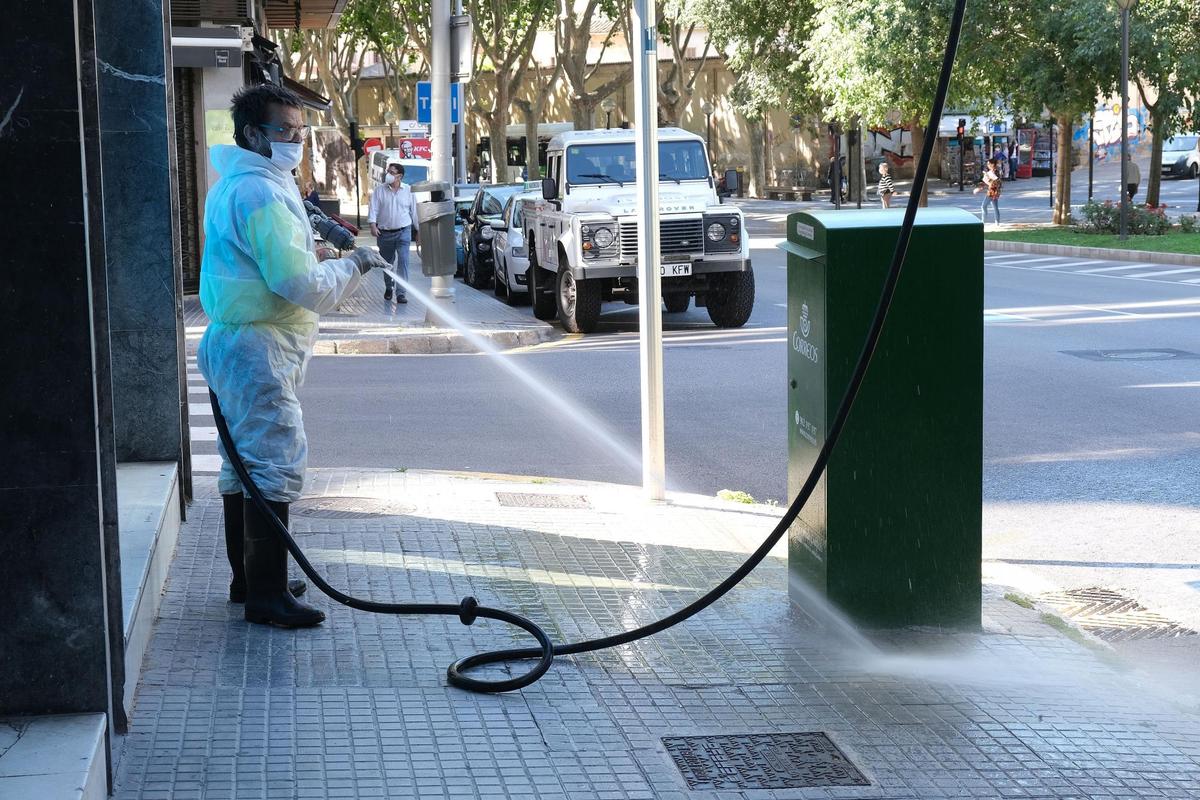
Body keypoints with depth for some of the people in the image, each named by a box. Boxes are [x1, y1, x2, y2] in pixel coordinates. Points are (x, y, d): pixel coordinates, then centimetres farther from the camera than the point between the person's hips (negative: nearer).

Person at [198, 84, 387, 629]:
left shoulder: (231, 186, 16)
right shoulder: (261, 193, -19)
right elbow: (301, 283, -23)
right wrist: (353, 266, -8)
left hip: (232, 343, 11)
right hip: (258, 349, -11)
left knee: (243, 465, 16)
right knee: (276, 467, -10)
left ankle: (248, 579, 26)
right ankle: (267, 595, -7)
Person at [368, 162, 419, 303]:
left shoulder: (408, 191, 4)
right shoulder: (379, 190, 3)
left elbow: (414, 211, 11)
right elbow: (373, 208, -3)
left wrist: (418, 230, 13)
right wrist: (373, 225, -18)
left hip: (403, 232, -1)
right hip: (385, 233, 1)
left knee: (403, 261, -15)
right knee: (387, 262, 12)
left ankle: (401, 293, -16)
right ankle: (388, 288, 35)